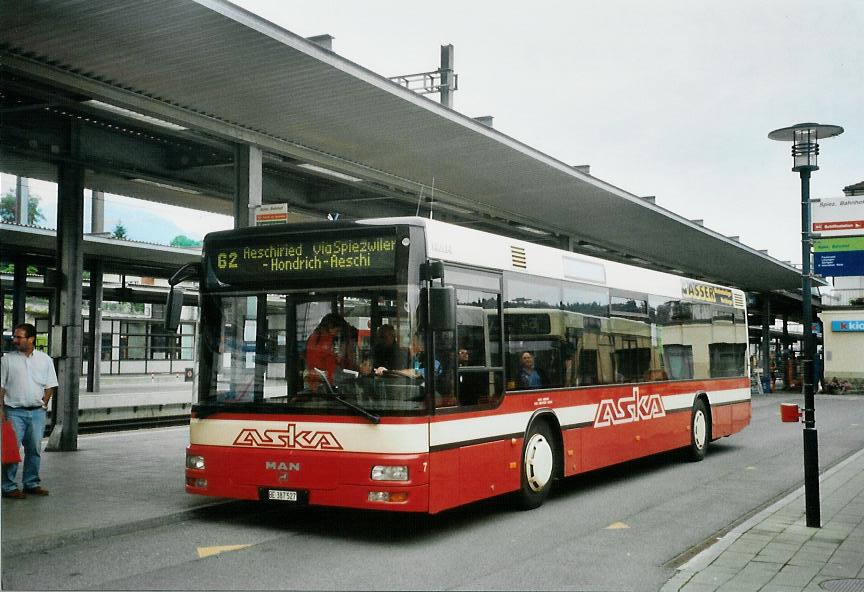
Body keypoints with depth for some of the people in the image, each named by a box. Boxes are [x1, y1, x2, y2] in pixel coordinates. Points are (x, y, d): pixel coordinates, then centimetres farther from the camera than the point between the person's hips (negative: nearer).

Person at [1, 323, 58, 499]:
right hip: (14, 411, -2)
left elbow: (49, 386, 10)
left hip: (37, 412, 2)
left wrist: (43, 404, 0)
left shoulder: (45, 360, 6)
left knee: (35, 449, 8)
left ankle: (31, 483, 19)